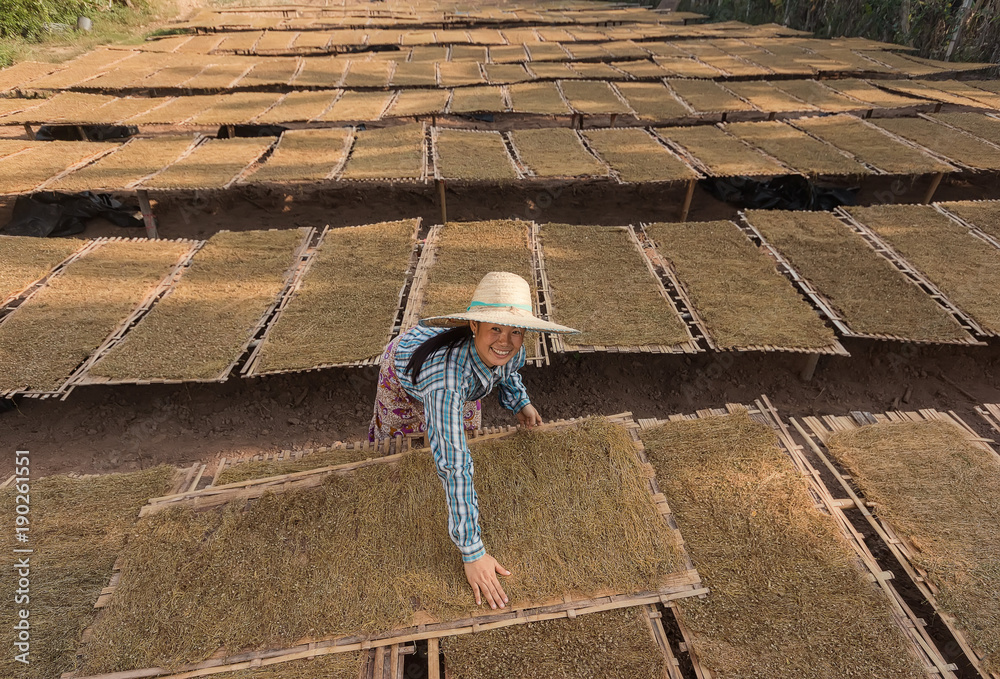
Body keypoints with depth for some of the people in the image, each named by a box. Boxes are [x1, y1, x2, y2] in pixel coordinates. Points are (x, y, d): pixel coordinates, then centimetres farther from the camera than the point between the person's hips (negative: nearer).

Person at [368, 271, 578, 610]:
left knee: (466, 428, 24)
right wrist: (473, 553, -48)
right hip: (404, 366, -3)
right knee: (396, 439, 23)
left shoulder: (513, 352, -34)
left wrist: (521, 404, -17)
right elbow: (453, 465, -52)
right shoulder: (449, 374, -53)